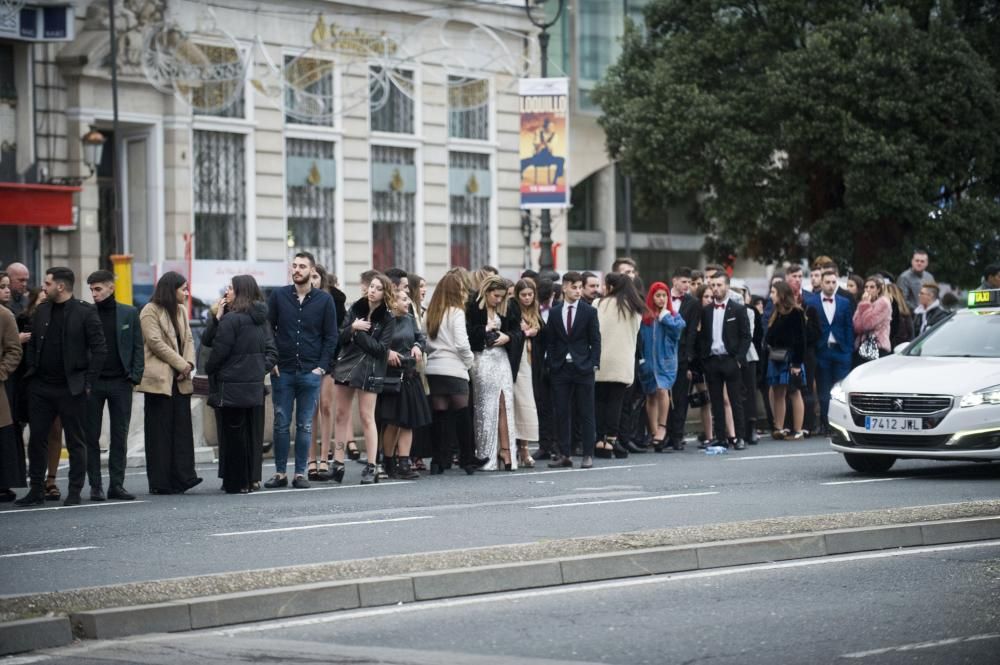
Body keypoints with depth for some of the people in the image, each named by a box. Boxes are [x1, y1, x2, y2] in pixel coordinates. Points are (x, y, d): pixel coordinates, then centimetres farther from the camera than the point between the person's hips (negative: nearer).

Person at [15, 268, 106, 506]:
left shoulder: (85, 312, -7)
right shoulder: (42, 310, 9)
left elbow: (99, 349, -8)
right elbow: (32, 343, 16)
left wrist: (88, 382, -11)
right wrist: (31, 371, 4)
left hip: (71, 388, -5)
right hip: (42, 387, 5)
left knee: (76, 442, 3)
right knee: (37, 439, 5)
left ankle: (75, 492, 9)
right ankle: (36, 490, 13)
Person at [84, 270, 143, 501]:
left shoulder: (129, 314, 5)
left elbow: (138, 348, 6)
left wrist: (135, 377, -4)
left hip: (121, 382, 1)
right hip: (92, 383, 0)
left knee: (119, 437, 3)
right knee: (91, 437, 1)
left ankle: (116, 485, 8)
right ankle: (95, 486, 6)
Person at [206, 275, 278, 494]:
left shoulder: (232, 319, -14)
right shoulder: (262, 320, 10)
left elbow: (219, 351, -15)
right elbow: (272, 352, 9)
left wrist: (209, 369, 1)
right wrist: (261, 369, 7)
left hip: (232, 388, -7)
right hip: (255, 386, 7)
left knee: (233, 434, -1)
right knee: (251, 433, 12)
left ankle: (236, 483, 2)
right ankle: (248, 480, 17)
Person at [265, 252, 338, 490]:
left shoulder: (324, 299, 3)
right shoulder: (278, 296, 4)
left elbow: (331, 336, 4)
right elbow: (267, 330, 6)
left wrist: (322, 366, -4)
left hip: (311, 372, 0)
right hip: (282, 371, 1)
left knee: (305, 425, 3)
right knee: (281, 424, 2)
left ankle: (301, 473, 8)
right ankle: (280, 472, 8)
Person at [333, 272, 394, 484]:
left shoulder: (387, 319, -4)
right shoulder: (355, 308, 7)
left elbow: (380, 348, -12)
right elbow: (340, 337, 3)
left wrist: (359, 333, -13)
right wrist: (352, 328, -15)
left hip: (369, 371, -4)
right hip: (346, 364, 4)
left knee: (367, 417, -4)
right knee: (342, 415, 7)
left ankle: (371, 467, 1)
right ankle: (338, 463, 14)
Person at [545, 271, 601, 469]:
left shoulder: (589, 312, 2)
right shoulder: (554, 312, 8)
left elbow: (595, 341, 2)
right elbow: (550, 341, 9)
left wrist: (594, 364, -7)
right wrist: (551, 364, 0)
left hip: (583, 369, -2)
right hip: (560, 369, 2)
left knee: (586, 413, 1)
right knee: (562, 413, 3)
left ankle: (588, 454, 5)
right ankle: (564, 454, 9)